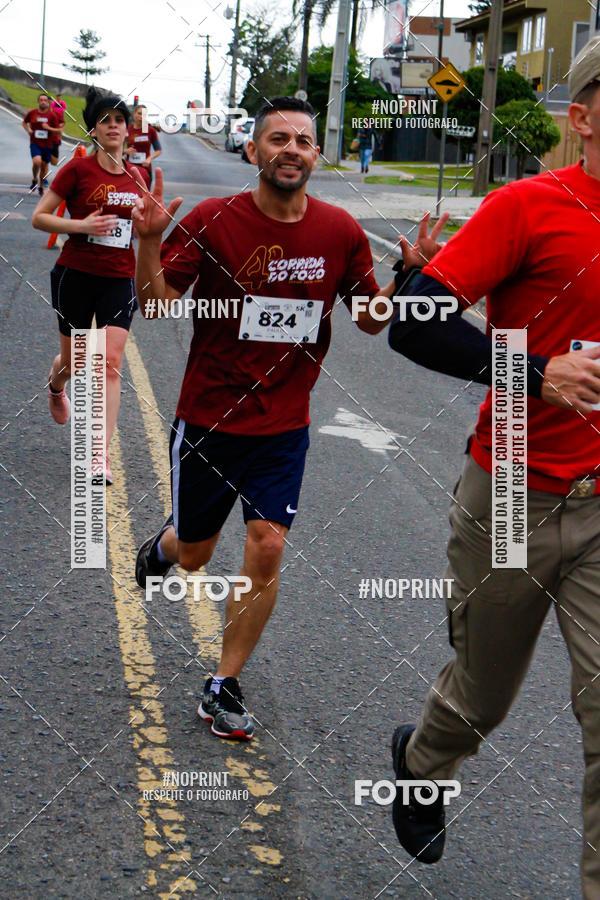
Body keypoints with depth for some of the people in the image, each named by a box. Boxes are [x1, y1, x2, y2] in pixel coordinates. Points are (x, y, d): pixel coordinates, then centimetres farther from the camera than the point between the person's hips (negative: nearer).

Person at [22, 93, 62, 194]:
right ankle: (34, 179, 2)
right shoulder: (31, 113, -1)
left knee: (44, 165, 10)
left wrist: (49, 128, -18)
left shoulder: (52, 115, -4)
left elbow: (59, 131, -3)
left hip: (47, 144, 1)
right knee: (37, 161, -25)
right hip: (35, 143, -1)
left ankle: (41, 186, 31)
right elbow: (24, 122, 18)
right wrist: (28, 130, 0)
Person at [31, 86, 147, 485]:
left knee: (111, 363, -9)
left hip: (119, 280, 2)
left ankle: (102, 454, -8)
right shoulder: (78, 169, -7)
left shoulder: (136, 175, 6)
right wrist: (81, 225, -18)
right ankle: (55, 387, 51)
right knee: (74, 361, 12)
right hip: (76, 276, -2)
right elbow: (39, 217, -6)